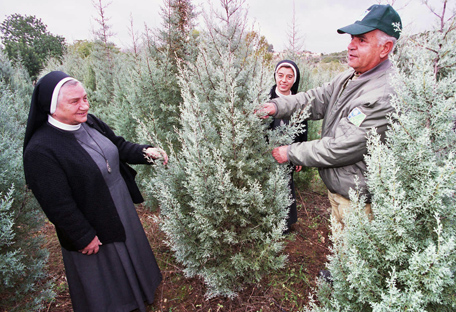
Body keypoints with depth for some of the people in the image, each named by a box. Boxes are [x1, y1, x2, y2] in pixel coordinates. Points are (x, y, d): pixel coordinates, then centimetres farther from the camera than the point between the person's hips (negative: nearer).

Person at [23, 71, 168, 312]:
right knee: (104, 276, 19)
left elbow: (118, 145, 6)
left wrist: (145, 152, -10)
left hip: (122, 208, 8)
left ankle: (139, 292, 59)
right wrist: (85, 237, -17)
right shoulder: (40, 151, -28)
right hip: (92, 226, -7)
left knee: (130, 252, 30)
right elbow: (58, 205, -24)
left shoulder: (89, 122, -8)